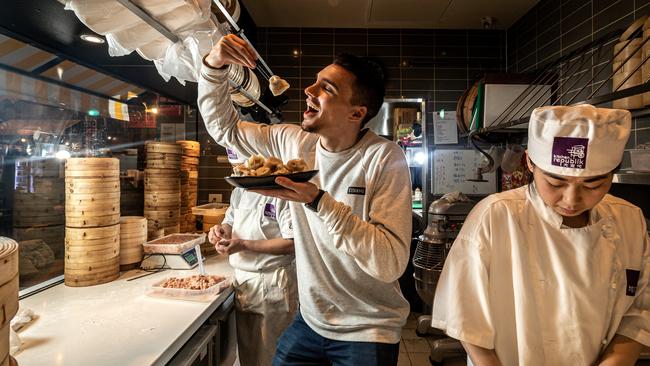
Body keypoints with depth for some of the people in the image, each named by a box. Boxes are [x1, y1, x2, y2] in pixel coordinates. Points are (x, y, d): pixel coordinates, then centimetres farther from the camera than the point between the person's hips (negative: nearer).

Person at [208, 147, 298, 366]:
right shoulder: (240, 191, 10)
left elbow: (292, 242, -21)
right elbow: (231, 222, 22)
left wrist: (244, 245, -21)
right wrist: (222, 230, -2)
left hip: (272, 286, -7)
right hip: (242, 281, 8)